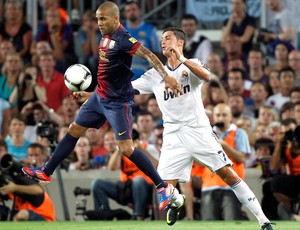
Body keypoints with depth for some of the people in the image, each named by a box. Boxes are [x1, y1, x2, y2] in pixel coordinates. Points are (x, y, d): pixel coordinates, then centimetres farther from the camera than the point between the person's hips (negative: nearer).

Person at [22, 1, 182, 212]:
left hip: (118, 103, -9)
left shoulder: (123, 39, -22)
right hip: (100, 97, 9)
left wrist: (166, 77, -45)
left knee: (126, 148, -12)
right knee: (74, 130, 16)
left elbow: (149, 55, -32)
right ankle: (46, 172, 29)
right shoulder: (106, 36, 4)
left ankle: (164, 187, -4)